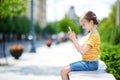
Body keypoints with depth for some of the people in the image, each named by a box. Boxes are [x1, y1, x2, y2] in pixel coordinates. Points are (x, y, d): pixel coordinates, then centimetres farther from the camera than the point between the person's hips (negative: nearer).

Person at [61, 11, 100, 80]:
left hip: (90, 63, -10)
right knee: (65, 69, 10)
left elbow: (82, 51, -24)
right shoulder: (90, 34, 14)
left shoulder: (94, 35, -17)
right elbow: (82, 48, 13)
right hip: (86, 62, 10)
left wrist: (74, 39, -19)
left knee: (64, 71, -14)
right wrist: (74, 39, 2)